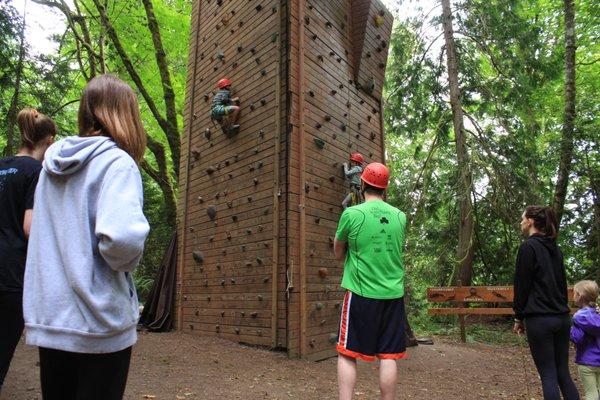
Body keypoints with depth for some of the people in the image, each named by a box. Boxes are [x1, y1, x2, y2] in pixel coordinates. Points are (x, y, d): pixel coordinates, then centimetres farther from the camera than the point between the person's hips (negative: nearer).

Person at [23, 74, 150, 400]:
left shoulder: (52, 163, 7)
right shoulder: (117, 161, -14)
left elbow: (40, 231, 16)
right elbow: (121, 236, -29)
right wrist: (124, 263, -10)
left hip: (47, 318, 6)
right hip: (97, 323, -6)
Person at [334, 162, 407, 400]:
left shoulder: (351, 214, -8)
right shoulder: (400, 216, 3)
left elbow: (339, 254, 4)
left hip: (361, 293, -3)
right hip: (393, 294, 4)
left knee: (347, 354, 7)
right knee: (388, 356, 10)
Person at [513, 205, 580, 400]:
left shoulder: (528, 246, -11)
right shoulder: (555, 248, 12)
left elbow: (522, 285, -11)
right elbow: (562, 283, 18)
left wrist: (518, 317, -2)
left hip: (539, 319, -7)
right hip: (562, 317, 7)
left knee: (548, 376, 1)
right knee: (563, 373, 13)